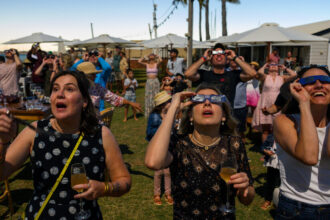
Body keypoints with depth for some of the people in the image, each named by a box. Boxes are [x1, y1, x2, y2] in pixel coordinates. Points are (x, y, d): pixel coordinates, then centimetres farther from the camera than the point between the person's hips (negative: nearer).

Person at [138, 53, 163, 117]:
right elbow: (139, 61, -5)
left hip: (155, 81, -2)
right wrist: (144, 57, 6)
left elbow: (161, 60, -19)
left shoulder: (156, 64, 1)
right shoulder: (147, 65, 6)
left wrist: (157, 56, -1)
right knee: (148, 96, 2)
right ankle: (148, 112, 9)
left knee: (155, 96, 0)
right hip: (148, 81, 2)